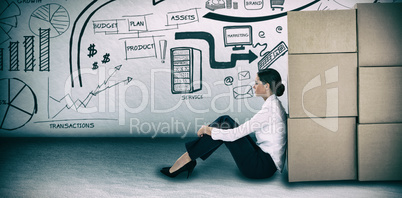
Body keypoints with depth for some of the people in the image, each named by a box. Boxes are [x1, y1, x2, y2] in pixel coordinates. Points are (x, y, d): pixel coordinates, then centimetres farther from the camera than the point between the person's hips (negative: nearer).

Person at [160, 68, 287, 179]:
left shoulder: (269, 110, -21)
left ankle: (186, 159, -6)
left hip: (264, 166, -9)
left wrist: (207, 130, -10)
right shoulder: (273, 104, 10)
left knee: (224, 126, -13)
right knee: (225, 121, 0)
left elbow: (234, 134, -22)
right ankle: (189, 158, 0)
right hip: (264, 156, 9)